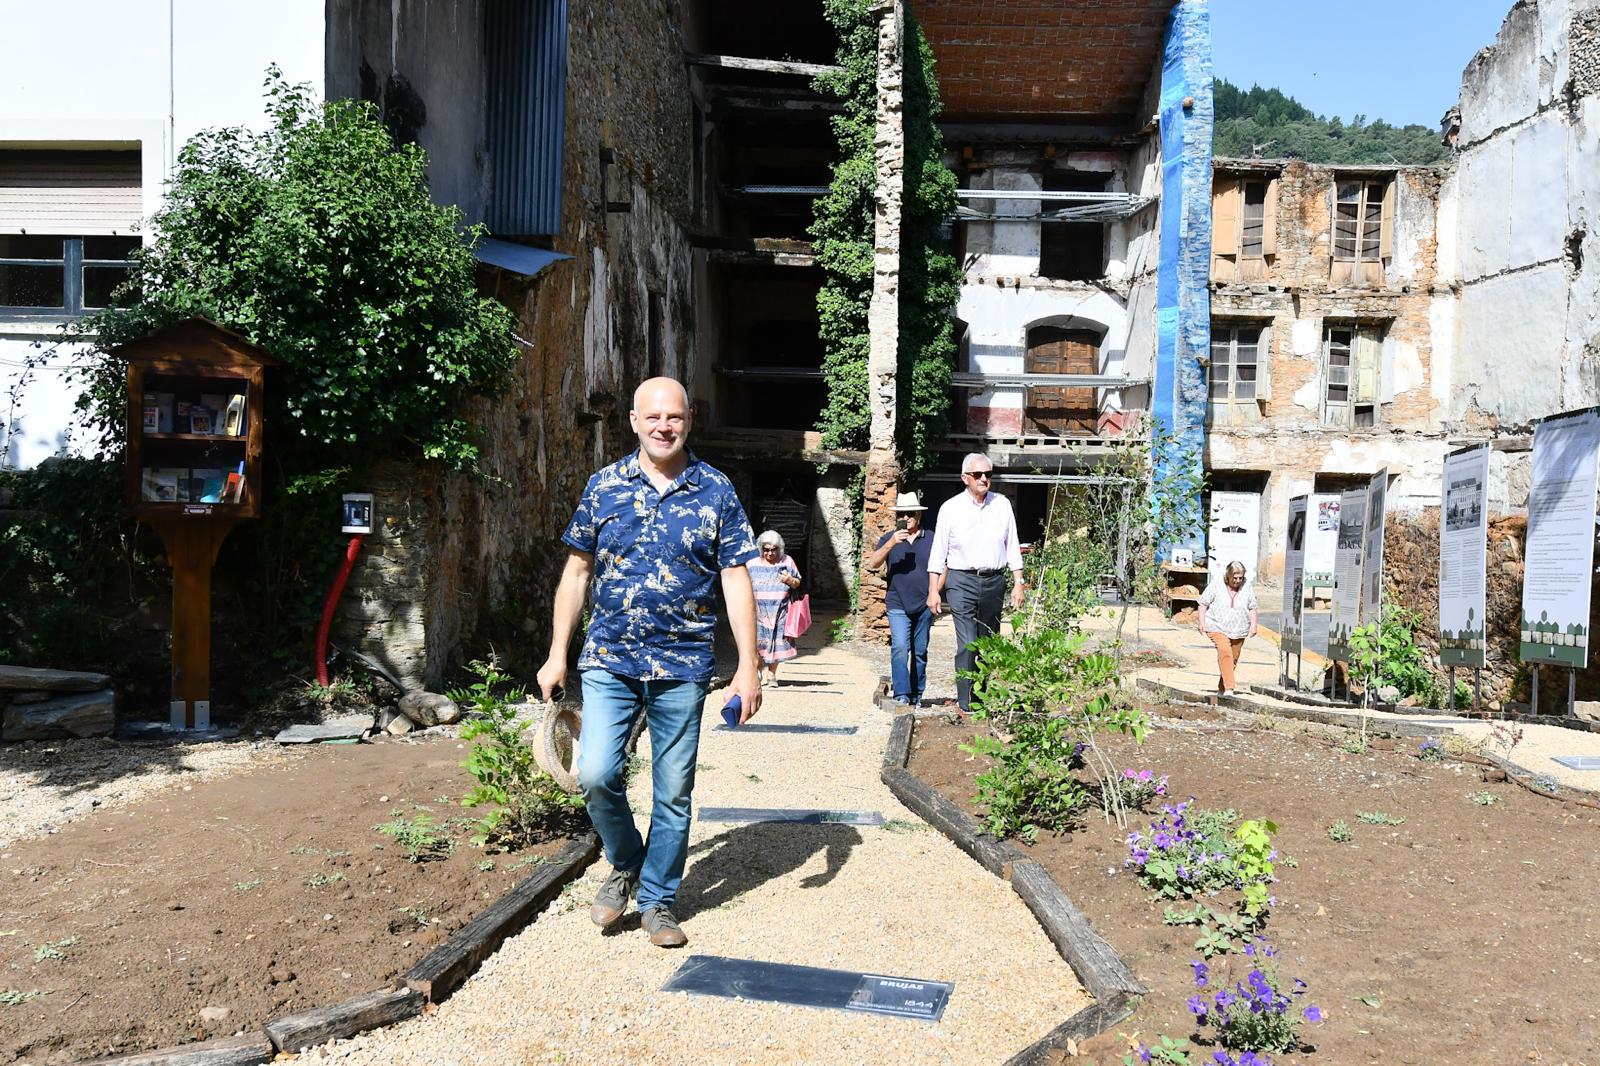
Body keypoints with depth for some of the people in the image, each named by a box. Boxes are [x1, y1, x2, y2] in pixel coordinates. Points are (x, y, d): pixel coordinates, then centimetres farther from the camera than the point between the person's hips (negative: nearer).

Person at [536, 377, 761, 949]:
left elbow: (736, 580, 0)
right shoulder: (604, 485, 4)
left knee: (673, 792, 7)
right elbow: (576, 572, 8)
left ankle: (658, 898, 27)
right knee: (595, 776, -10)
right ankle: (625, 865, 19)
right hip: (609, 660, 1)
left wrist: (748, 666, -6)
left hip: (683, 666, 0)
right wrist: (557, 655, 5)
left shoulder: (716, 491, 0)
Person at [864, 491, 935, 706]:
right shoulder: (888, 538, 5)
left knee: (920, 652, 8)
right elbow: (872, 564, -7)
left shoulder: (931, 539, 7)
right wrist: (891, 544, -19)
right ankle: (901, 695, -13)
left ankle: (916, 695, 18)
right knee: (900, 649, -14)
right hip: (898, 606, -1)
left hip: (924, 606, 2)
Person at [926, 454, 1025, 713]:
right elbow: (938, 552, 2)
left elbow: (1012, 547, 12)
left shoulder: (1002, 504, 7)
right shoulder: (950, 508, -1)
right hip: (962, 580, -3)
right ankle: (966, 704, -8)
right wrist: (933, 591, -1)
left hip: (994, 582, 3)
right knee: (967, 644, -12)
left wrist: (1018, 583, 7)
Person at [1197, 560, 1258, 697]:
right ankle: (1229, 688, -29)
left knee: (1233, 659, 8)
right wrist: (1202, 622, -6)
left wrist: (1253, 625, 3)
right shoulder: (1215, 586, -6)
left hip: (1238, 630, 4)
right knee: (1224, 652, -26)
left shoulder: (1247, 589, 3)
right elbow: (1203, 603, 0)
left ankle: (1221, 687, 26)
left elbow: (1252, 608, 13)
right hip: (1217, 627, -4)